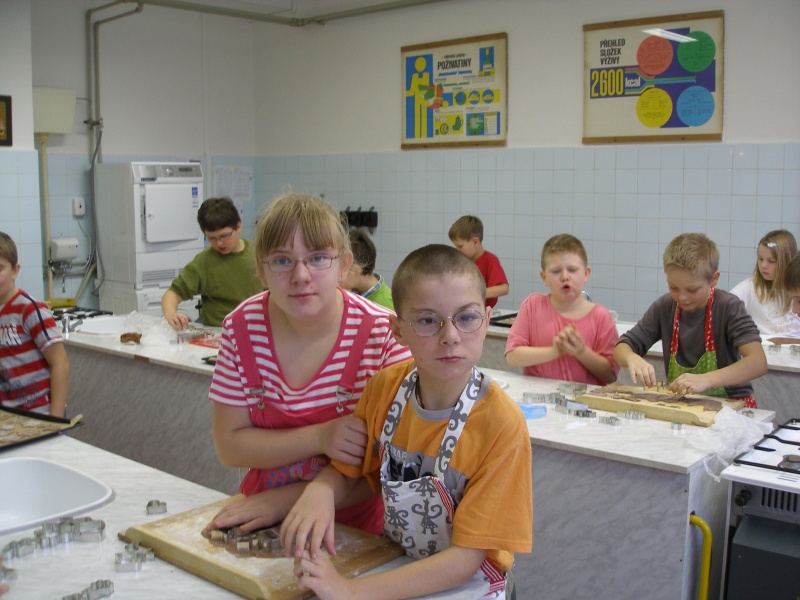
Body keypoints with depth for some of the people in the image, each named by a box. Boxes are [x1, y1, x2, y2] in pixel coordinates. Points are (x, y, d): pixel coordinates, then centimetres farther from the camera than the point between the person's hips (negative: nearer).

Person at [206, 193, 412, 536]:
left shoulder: (384, 333, -14)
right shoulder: (241, 327, -6)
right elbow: (228, 446, -4)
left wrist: (288, 499, -14)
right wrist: (319, 438, -19)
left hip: (356, 529, -2)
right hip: (260, 523, 2)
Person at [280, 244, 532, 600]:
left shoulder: (501, 425, -21)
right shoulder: (384, 387, -8)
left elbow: (465, 561, -20)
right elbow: (346, 472, 6)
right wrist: (320, 491, -16)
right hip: (391, 567, 4)